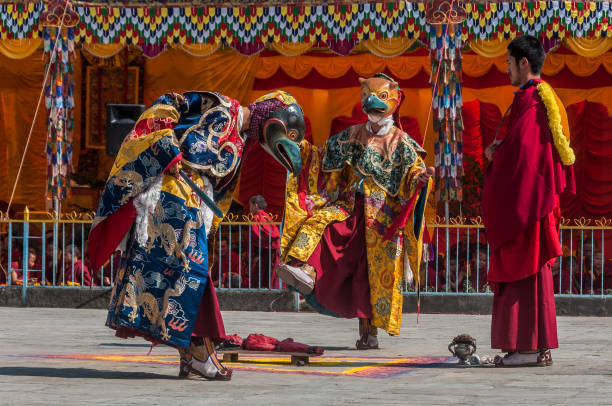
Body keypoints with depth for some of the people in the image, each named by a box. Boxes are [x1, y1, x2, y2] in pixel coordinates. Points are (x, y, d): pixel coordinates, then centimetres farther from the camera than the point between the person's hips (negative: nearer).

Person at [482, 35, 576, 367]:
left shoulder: (528, 99, -14)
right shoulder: (548, 99, 16)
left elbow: (518, 149, -21)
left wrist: (493, 154, -2)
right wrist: (501, 150, 12)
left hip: (525, 199, -10)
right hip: (538, 199, 10)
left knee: (524, 269, -8)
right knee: (533, 270, 10)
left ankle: (530, 347, -8)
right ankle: (538, 346, 12)